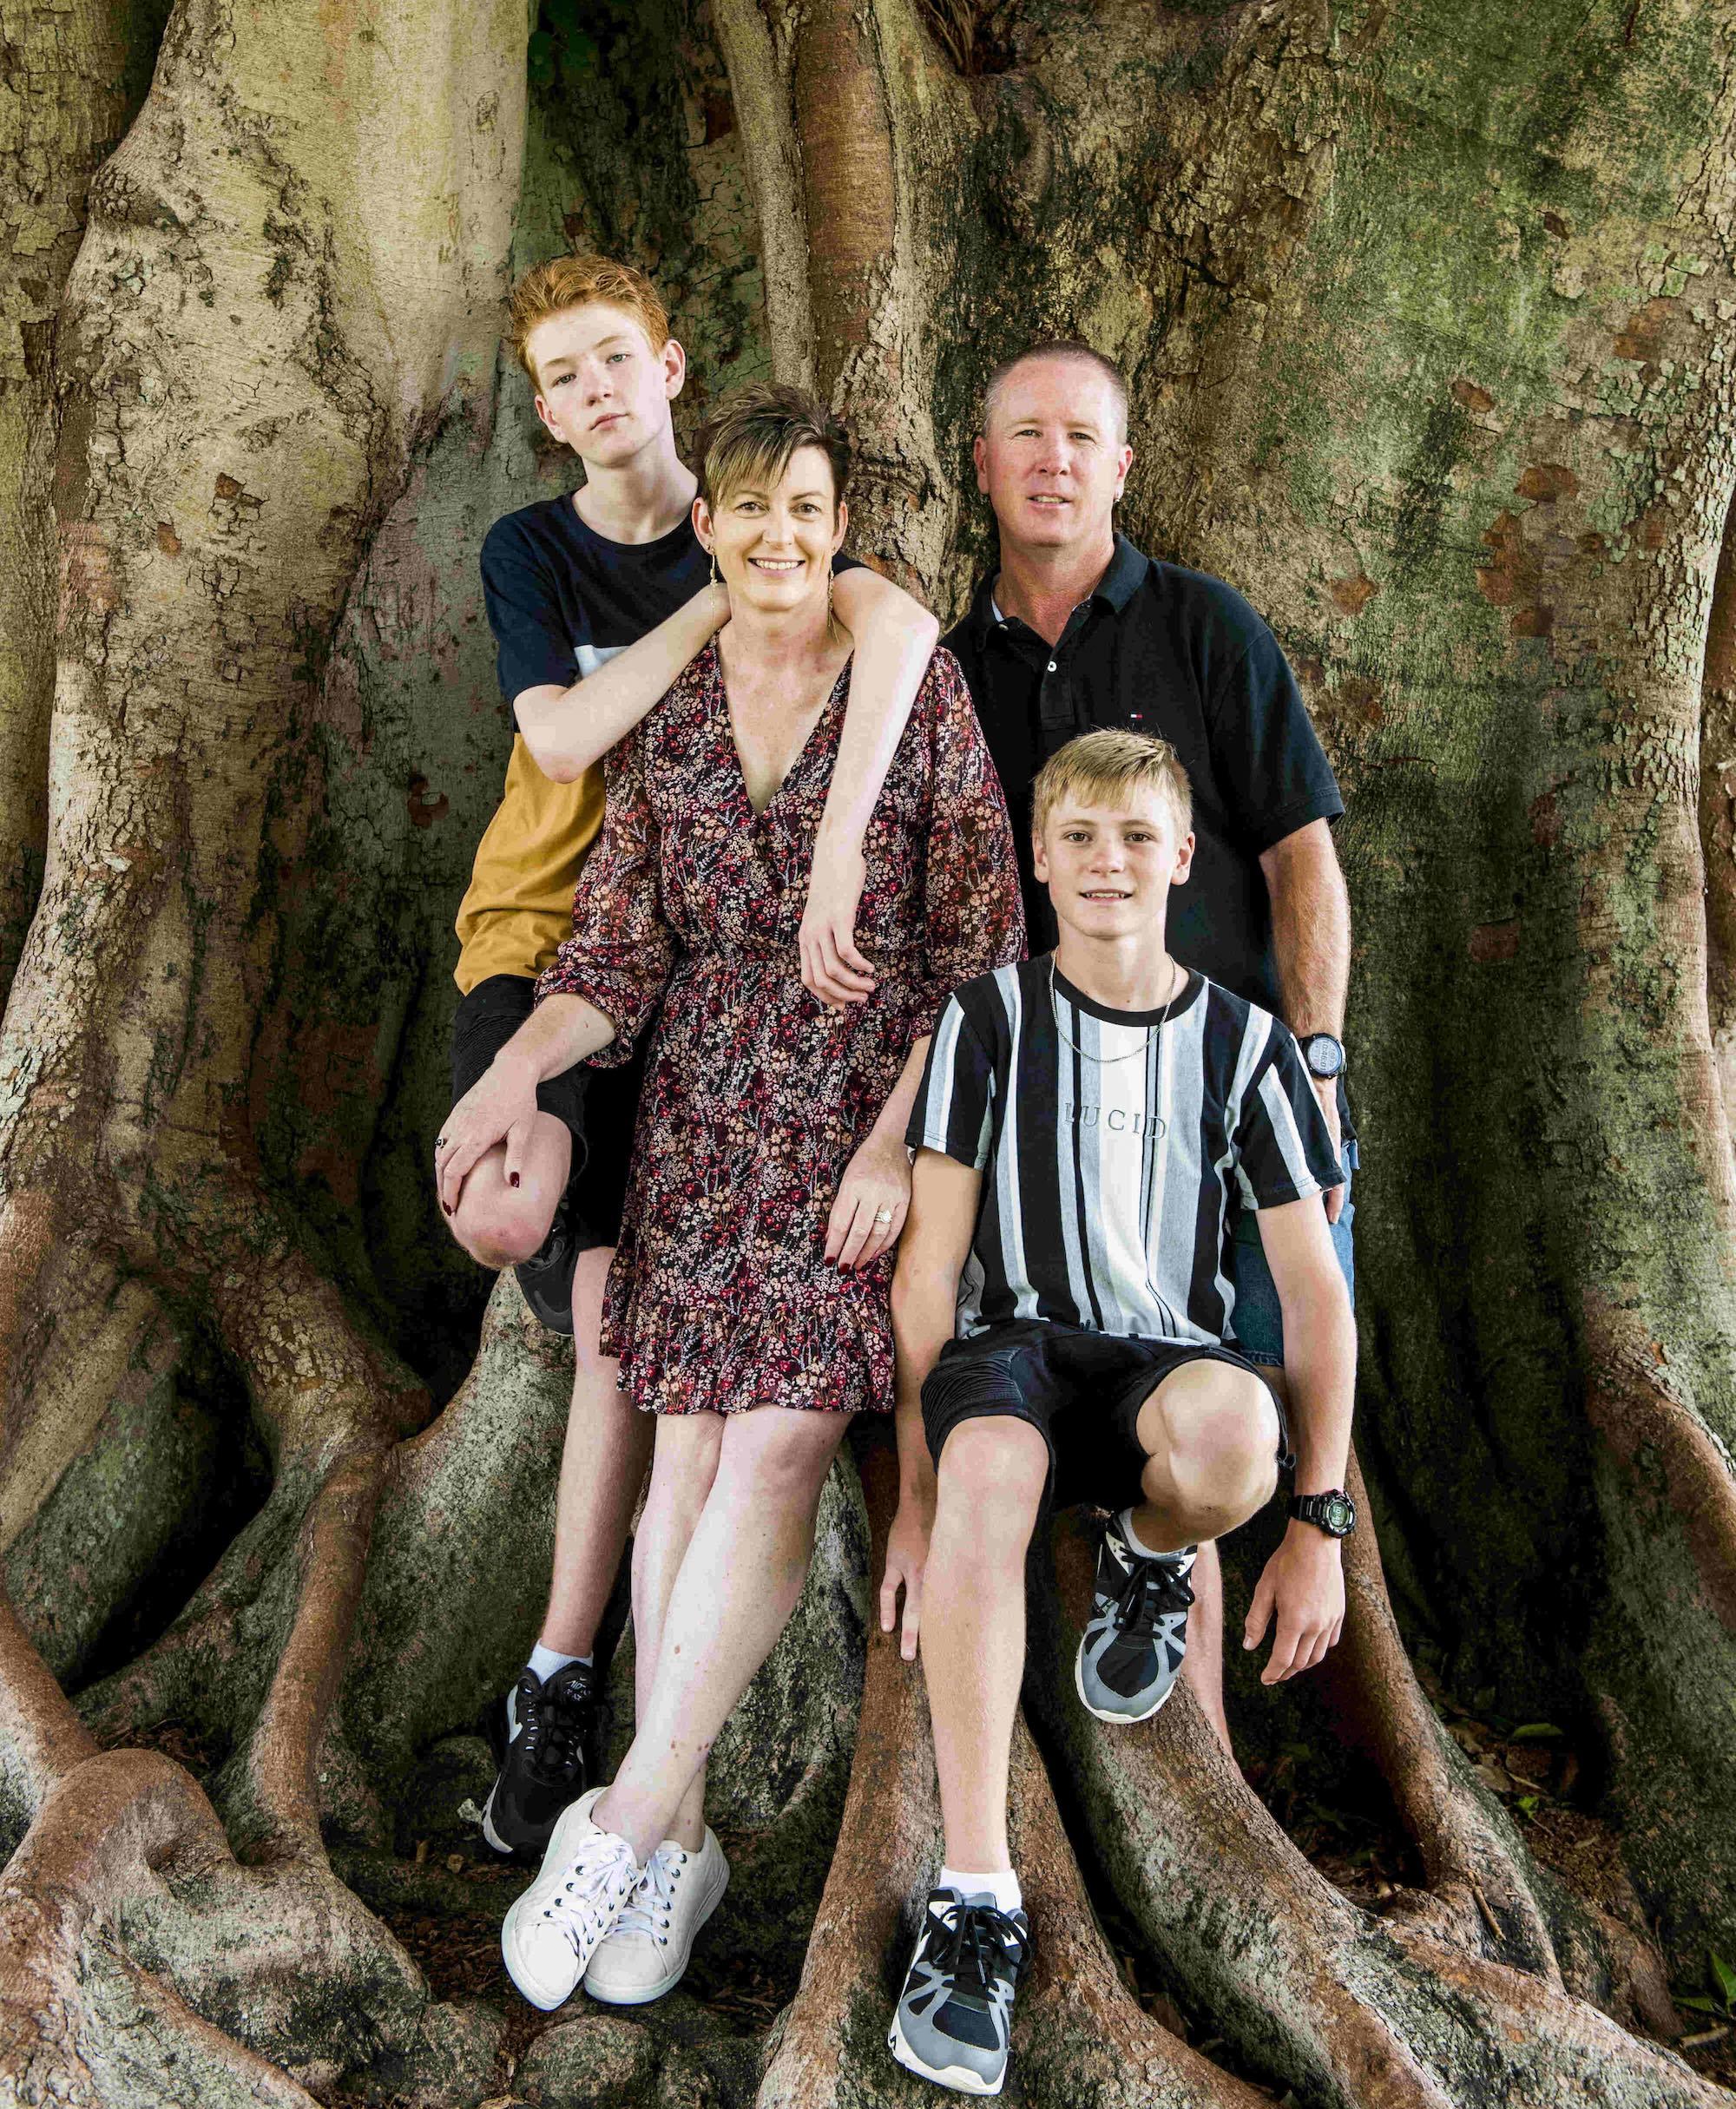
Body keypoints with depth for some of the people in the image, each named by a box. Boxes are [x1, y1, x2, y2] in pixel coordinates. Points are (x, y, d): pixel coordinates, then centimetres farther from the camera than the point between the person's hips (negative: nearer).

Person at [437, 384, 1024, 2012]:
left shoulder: (920, 695, -1)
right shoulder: (660, 717, 9)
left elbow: (981, 949, -3)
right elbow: (618, 952, 7)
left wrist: (897, 1141, -11)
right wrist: (523, 1063, -12)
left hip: (872, 1116, -3)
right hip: (703, 1120, 3)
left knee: (776, 1446, -12)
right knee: (686, 1452, 0)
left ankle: (629, 1819, -1)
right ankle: (679, 1841, 10)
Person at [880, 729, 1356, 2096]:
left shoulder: (1243, 1043, 5)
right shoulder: (990, 1021, 3)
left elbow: (1316, 1290, 4)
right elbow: (929, 1262, 0)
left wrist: (1320, 1524, -3)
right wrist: (914, 1492, -5)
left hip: (1172, 1357, 1)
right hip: (1017, 1340, 0)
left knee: (1233, 1431, -38)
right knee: (989, 1468, -38)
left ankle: (1153, 1563, 2)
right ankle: (976, 1897, -31)